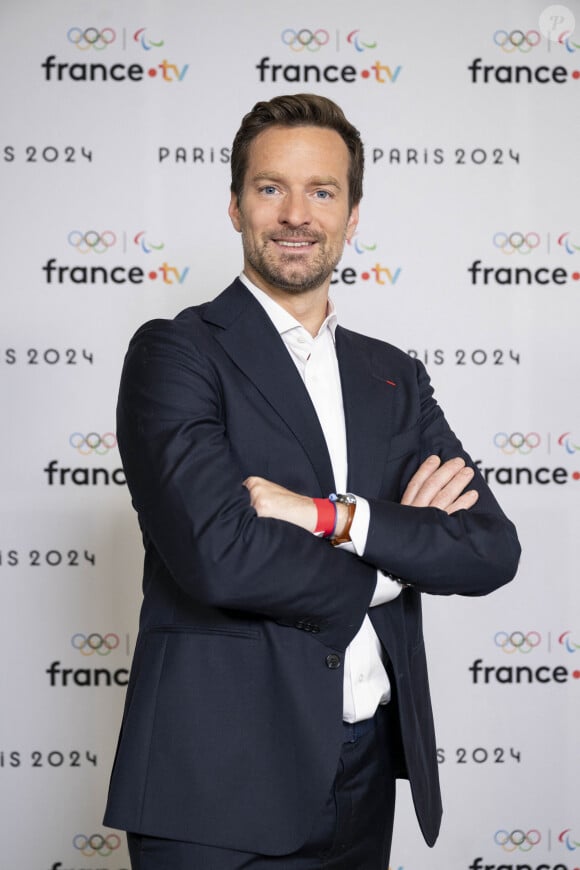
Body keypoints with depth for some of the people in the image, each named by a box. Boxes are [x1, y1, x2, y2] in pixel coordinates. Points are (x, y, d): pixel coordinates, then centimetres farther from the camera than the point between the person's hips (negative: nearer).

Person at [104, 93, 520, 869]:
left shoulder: (395, 377, 9)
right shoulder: (175, 353, -7)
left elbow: (493, 551, -1)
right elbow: (221, 556, -21)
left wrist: (335, 516, -17)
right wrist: (396, 554, -7)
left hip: (366, 774, 5)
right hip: (223, 784, -5)